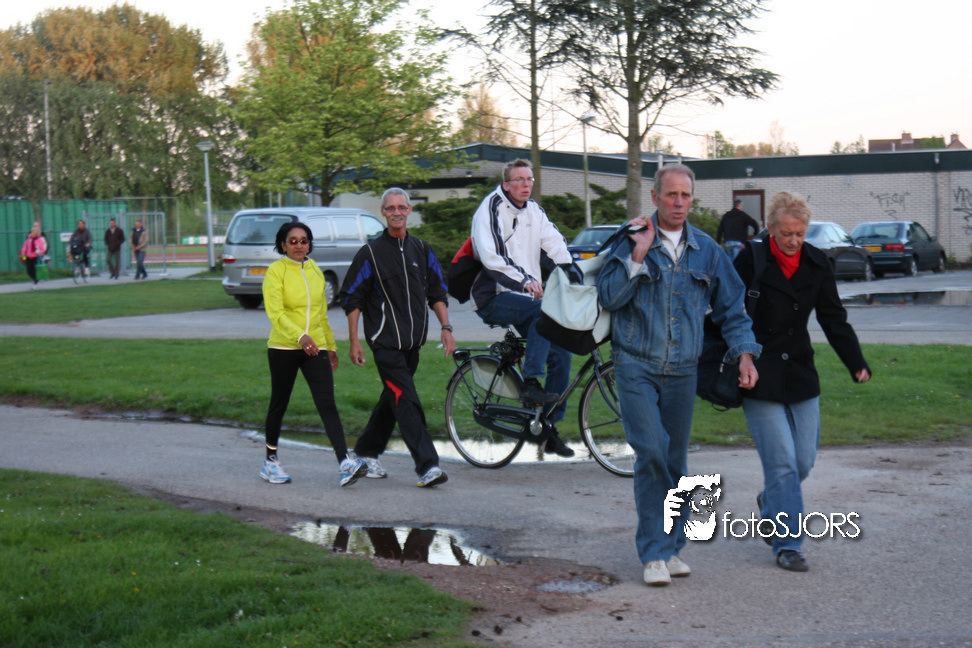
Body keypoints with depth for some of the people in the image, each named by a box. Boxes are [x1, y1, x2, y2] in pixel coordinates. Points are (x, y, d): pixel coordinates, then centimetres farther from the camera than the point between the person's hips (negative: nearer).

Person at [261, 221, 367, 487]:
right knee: (279, 405, 8)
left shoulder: (315, 270, 12)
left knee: (327, 403, -10)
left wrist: (331, 346, 25)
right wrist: (300, 336, -33)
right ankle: (270, 461, 26)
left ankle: (345, 464, -21)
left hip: (315, 348, 3)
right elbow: (275, 312, -18)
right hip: (283, 347, -3)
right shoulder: (276, 271, -6)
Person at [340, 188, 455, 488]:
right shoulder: (371, 252, -3)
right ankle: (427, 466, -17)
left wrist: (445, 327, 6)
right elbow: (352, 298, 0)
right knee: (407, 401, -13)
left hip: (412, 340, 6)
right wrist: (354, 341, -5)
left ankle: (366, 452, 29)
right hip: (385, 340, -5)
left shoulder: (422, 250, 11)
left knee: (393, 398, 13)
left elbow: (437, 291, 17)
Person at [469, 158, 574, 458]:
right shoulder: (492, 208, -7)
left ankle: (550, 426, 5)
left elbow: (555, 245, 7)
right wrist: (524, 281, -29)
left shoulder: (534, 211, 15)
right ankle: (530, 383, -27)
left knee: (561, 351, -4)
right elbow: (490, 256, -20)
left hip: (525, 296, 7)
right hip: (494, 299, -7)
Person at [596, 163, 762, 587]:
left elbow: (731, 308, 14)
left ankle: (672, 546, 21)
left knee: (676, 461, 9)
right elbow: (608, 296, -9)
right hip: (636, 367, -3)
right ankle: (654, 553, -7)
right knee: (651, 454, -14)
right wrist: (638, 256, -15)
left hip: (682, 372, 4)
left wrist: (744, 353, 3)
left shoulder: (706, 250, 9)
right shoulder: (631, 241, 0)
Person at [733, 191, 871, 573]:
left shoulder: (816, 264, 4)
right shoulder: (751, 260, -9)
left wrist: (857, 364, -3)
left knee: (804, 460, 7)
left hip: (800, 373, 5)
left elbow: (833, 318, 8)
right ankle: (787, 544, 2)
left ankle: (770, 504, 38)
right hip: (759, 376, -5)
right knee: (781, 461, -8)